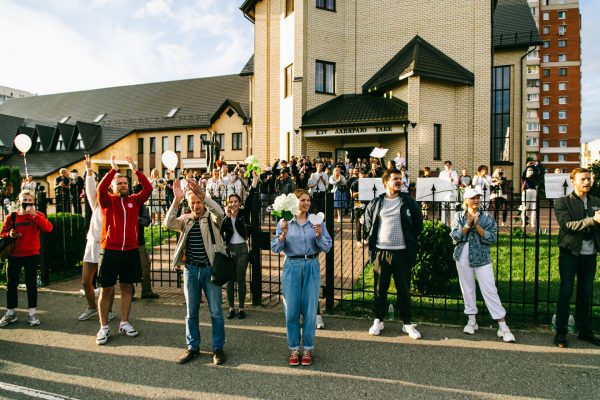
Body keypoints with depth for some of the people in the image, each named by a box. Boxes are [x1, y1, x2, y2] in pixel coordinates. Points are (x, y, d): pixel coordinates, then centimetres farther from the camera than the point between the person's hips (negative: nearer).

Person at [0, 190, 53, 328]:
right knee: (11, 284, 8)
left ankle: (32, 313, 11)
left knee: (31, 284, 4)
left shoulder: (37, 215, 0)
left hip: (32, 255, -1)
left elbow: (48, 228, -16)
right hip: (14, 255, 2)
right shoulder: (12, 216, 3)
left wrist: (35, 215, -24)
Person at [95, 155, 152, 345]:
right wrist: (113, 169, -19)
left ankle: (124, 323, 23)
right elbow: (101, 188, -19)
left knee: (127, 287, 11)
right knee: (107, 289, 5)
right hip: (110, 251, -2)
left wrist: (135, 169, -9)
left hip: (131, 251, 2)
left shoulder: (134, 200, 6)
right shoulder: (107, 200, 1)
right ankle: (104, 327, 16)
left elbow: (148, 188, -6)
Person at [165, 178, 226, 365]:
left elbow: (220, 212, -26)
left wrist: (203, 195, -35)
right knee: (191, 312, 12)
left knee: (216, 311, 5)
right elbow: (169, 223, -14)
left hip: (210, 269, -3)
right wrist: (176, 200, -24)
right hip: (190, 270, 3)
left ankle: (218, 348, 18)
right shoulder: (185, 219, 6)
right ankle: (192, 347, 27)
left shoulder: (211, 218, -3)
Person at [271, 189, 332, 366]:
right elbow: (275, 248, -1)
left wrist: (319, 236, -17)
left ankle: (308, 348, 18)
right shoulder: (284, 222, 4)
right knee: (291, 309, 3)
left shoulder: (317, 221, 4)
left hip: (311, 266, 0)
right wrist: (283, 235, -17)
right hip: (291, 266, 0)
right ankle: (294, 349, 18)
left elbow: (327, 247, 1)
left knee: (309, 309, 3)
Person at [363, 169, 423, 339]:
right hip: (380, 252, 1)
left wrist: (410, 240, 8)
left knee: (404, 289, 7)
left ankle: (407, 323, 19)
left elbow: (418, 223, 11)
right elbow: (367, 222, 17)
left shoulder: (408, 202, 2)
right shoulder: (375, 203, 4)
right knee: (380, 288, 9)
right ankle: (378, 320, 23)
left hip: (402, 252, 0)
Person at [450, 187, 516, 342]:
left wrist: (476, 225, -18)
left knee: (490, 290, -5)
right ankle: (472, 321, 24)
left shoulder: (487, 217, 1)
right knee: (467, 289, 9)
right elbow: (455, 237, -5)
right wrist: (468, 224, -16)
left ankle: (503, 326, 0)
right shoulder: (458, 216, 5)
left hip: (482, 258, -2)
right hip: (463, 258, 2)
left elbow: (492, 238, -9)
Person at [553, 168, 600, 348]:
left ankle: (584, 330, 25)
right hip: (570, 253, -4)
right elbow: (567, 225, -17)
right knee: (566, 292, 1)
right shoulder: (563, 203, -4)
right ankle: (561, 333, 9)